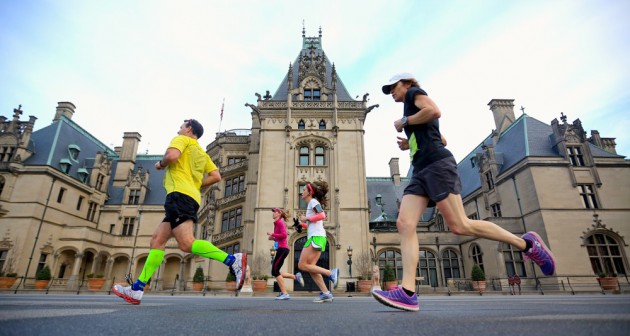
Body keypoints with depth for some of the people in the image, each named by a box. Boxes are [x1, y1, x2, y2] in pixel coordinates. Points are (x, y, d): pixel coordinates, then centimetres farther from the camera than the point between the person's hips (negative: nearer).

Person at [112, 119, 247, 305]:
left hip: (180, 195, -9)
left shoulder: (183, 139, 7)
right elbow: (216, 176, 18)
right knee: (157, 240, 10)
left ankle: (233, 260, -30)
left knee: (187, 243, -20)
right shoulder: (202, 153, 28)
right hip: (192, 197, 9)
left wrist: (160, 164, 5)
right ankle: (137, 289, 12)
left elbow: (172, 156, -15)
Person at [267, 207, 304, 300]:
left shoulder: (280, 222, -7)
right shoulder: (277, 224, 20)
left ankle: (285, 293, -6)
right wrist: (273, 238, 10)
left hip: (282, 249, -9)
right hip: (281, 249, 9)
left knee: (275, 271, -8)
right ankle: (296, 276, 12)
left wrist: (272, 234, -10)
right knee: (275, 272, 9)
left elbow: (284, 235, -19)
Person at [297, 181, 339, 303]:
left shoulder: (313, 201, -2)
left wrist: (306, 218, -10)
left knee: (302, 265, -9)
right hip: (316, 237, 9)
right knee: (310, 267, 4)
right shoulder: (311, 204, 25)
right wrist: (305, 221, 16)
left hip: (316, 237, -9)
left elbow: (322, 215, -18)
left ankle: (330, 273, -9)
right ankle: (326, 293, 2)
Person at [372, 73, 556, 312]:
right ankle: (407, 292, -20)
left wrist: (404, 121, 0)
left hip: (436, 164, -9)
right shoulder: (413, 112, 34)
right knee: (404, 224, -11)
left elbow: (435, 111, -12)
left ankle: (526, 243, 5)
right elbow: (442, 139, 34)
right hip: (421, 171, 9)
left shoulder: (414, 92, 10)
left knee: (459, 226, -14)